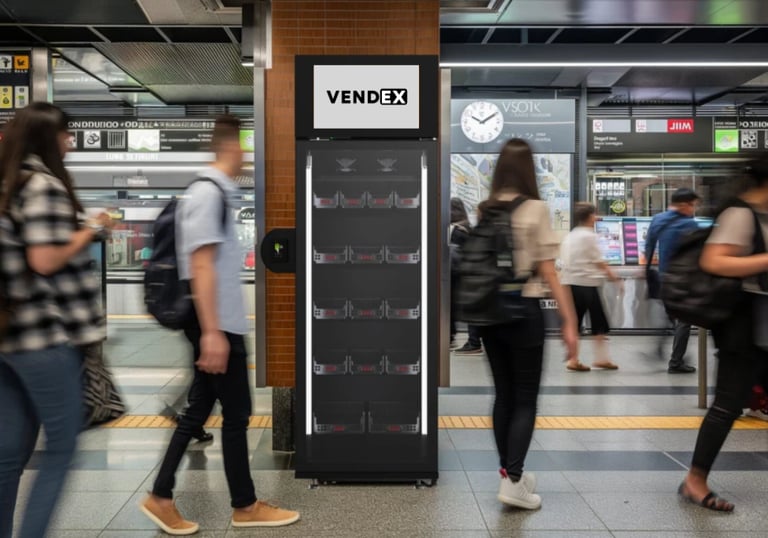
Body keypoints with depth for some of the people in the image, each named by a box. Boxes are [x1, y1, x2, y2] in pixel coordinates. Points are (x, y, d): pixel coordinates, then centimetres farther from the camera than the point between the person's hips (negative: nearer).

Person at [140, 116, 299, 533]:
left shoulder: (214, 192, 13)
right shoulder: (208, 194, -16)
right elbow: (201, 267, -21)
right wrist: (212, 332, -23)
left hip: (220, 323, 9)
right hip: (217, 325, -9)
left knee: (198, 410, 14)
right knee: (236, 414, 2)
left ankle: (161, 498, 24)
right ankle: (245, 506, 18)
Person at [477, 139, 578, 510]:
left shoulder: (483, 211, 5)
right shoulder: (535, 209, -8)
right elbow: (548, 273, -10)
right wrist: (569, 322, -7)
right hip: (524, 311, -5)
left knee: (504, 394, 15)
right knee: (525, 399, 4)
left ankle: (509, 471, 26)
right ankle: (512, 481, -1)